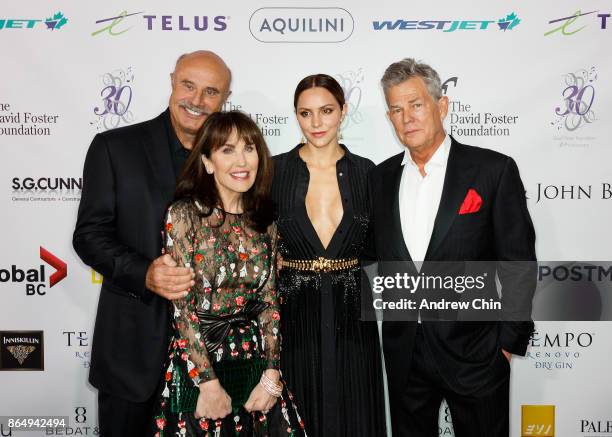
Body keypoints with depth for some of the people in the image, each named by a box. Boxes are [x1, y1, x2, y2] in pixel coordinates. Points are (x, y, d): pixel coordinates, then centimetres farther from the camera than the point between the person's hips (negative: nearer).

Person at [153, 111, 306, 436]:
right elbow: (182, 306, -13)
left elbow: (269, 302, 3)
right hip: (197, 365, -4)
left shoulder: (264, 221, 3)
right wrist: (209, 383, -14)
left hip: (256, 364, 4)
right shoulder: (184, 215, -11)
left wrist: (271, 375, -5)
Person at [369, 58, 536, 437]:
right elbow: (379, 257, 9)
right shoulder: (380, 177, 4)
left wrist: (510, 341, -7)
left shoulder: (493, 169, -8)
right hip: (403, 353, 4)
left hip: (474, 352, -3)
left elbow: (519, 264, -6)